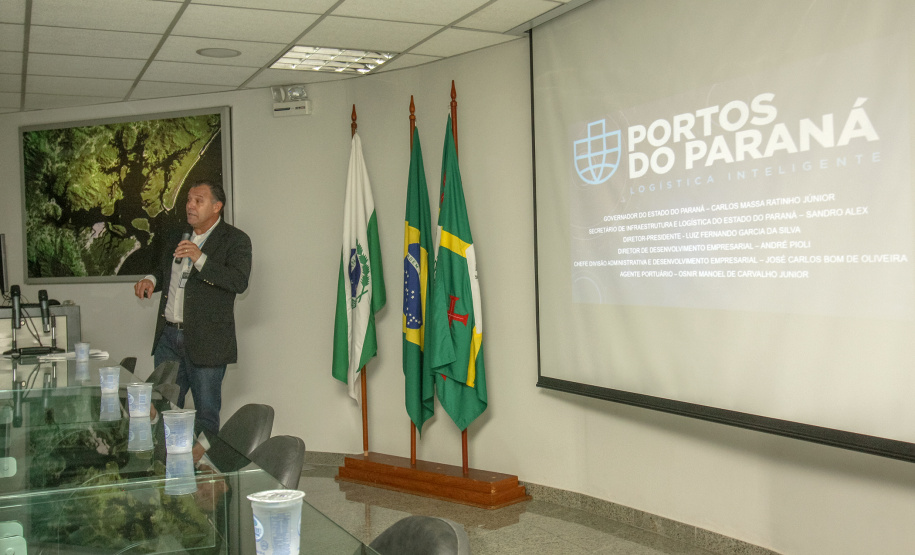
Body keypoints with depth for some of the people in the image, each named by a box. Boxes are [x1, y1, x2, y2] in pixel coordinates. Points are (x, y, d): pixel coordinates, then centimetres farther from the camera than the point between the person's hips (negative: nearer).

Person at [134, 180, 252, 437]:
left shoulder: (235, 240, -5)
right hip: (168, 336, 6)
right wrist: (152, 280, 8)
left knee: (206, 413, 1)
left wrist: (200, 259, -27)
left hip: (206, 340, -6)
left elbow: (239, 282, -19)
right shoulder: (176, 237, 16)